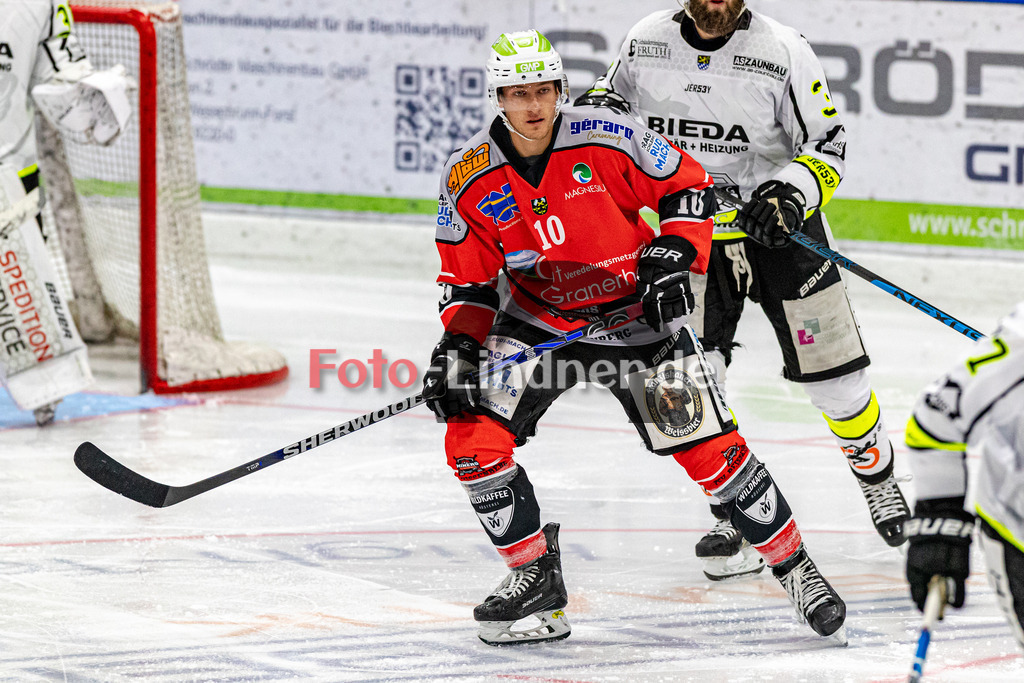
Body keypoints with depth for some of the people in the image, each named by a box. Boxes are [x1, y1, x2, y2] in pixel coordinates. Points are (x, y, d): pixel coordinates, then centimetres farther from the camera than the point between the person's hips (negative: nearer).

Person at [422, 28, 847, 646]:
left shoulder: (607, 139, -18)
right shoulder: (469, 179, -11)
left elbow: (688, 186, -5)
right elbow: (468, 281, 0)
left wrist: (673, 258, -17)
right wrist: (457, 346, -15)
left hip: (633, 310, -2)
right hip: (535, 322, 2)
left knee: (709, 446, -8)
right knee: (472, 436, -15)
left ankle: (795, 569, 9)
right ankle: (536, 576, 1)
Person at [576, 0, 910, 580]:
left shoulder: (782, 50, -14)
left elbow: (828, 145, -10)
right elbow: (615, 89, 14)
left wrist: (791, 194, -28)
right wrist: (601, 104, -11)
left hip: (780, 228, -2)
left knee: (833, 373, 2)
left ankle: (878, 475, 29)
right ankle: (734, 521, 4)